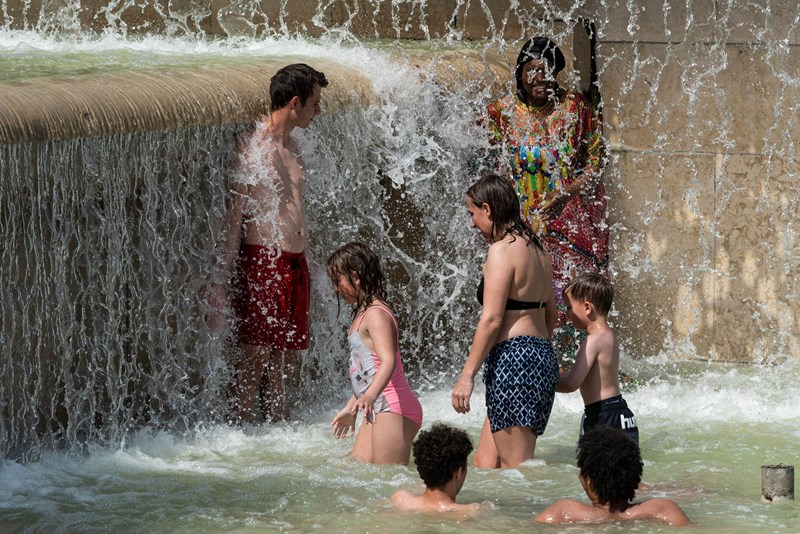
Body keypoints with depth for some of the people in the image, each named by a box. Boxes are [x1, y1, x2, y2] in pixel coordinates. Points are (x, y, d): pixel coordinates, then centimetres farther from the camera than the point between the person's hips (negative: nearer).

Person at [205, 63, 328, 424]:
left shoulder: (291, 145, 15)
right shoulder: (254, 147, -10)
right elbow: (235, 216, -11)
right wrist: (224, 279, -14)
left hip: (295, 263, 8)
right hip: (262, 260, -8)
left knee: (285, 358, 9)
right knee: (256, 357, -8)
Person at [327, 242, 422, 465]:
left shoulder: (376, 314, -13)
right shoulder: (363, 314, 19)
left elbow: (388, 361, -29)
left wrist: (370, 396, -45)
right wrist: (350, 408, 37)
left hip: (392, 408, -11)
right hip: (379, 411, 11)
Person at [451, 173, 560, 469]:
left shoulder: (502, 250, -11)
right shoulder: (537, 250, 16)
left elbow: (492, 319, -17)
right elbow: (550, 314, 23)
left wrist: (467, 375, -16)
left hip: (512, 358, -9)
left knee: (516, 467, -6)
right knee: (484, 462, 12)